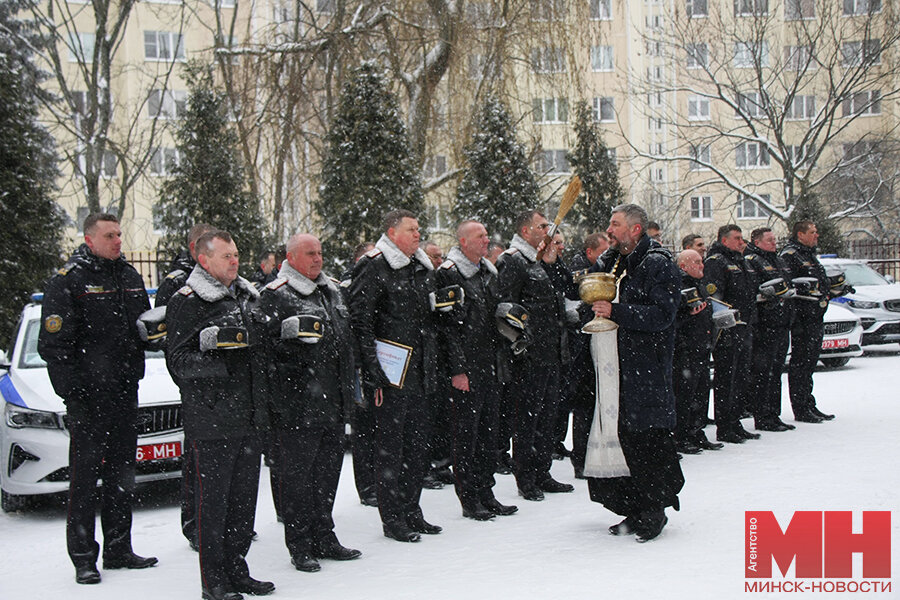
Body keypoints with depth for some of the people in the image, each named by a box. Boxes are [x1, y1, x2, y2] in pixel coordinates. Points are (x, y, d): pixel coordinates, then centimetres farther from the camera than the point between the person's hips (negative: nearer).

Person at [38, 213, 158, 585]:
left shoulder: (130, 276, 13)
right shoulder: (68, 280, -7)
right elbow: (54, 343, -11)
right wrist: (72, 388, -17)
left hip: (126, 390, 7)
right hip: (88, 394, -6)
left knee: (122, 471, 12)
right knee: (85, 473, -4)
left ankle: (119, 550, 21)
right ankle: (83, 558, 3)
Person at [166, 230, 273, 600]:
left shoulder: (246, 298, 17)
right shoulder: (187, 303, -6)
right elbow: (178, 360, -13)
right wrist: (212, 363, -26)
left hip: (249, 417, 7)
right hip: (211, 420, -7)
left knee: (244, 497, 12)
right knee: (213, 500, -1)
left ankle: (236, 570, 24)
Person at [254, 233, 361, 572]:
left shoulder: (332, 291, 17)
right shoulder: (274, 296, -8)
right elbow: (262, 341, -15)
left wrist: (350, 384, 23)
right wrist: (292, 336, -28)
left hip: (333, 402, 8)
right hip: (296, 404, -8)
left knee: (328, 469, 14)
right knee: (297, 474, 0)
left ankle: (323, 538, 27)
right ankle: (300, 547, 10)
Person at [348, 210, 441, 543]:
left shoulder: (423, 270, 16)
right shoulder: (374, 268, -8)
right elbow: (360, 322, -13)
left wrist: (432, 363, 18)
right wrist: (373, 372, -17)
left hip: (420, 373, 8)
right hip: (392, 374, -8)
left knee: (418, 443, 12)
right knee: (390, 446, -1)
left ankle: (411, 511, 23)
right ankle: (392, 519, 7)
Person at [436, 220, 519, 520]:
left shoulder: (489, 272, 15)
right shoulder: (447, 274, -10)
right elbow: (446, 325, -14)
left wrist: (500, 360, 17)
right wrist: (457, 368, -17)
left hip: (490, 368, 8)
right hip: (465, 370, -8)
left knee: (488, 431, 12)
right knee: (466, 434, -1)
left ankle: (486, 494, 20)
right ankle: (469, 500, 6)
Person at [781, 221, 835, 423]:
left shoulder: (809, 255, 20)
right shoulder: (790, 255, -12)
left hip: (815, 319, 10)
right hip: (802, 319, -10)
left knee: (809, 363, 15)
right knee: (800, 364, -5)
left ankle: (809, 405, 23)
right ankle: (800, 411, -1)